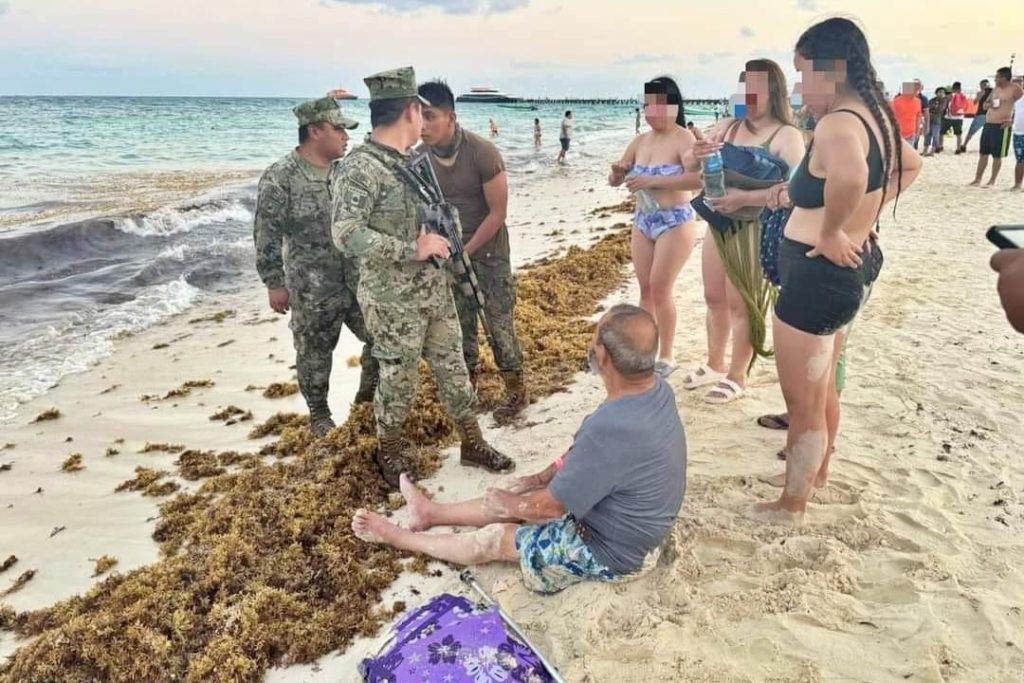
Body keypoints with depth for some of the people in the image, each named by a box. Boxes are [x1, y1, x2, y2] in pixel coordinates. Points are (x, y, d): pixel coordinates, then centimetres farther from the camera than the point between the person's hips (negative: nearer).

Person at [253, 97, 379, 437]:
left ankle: (367, 397, 31)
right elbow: (266, 236, -11)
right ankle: (319, 413, 29)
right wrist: (274, 283, -10)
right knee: (315, 353, 8)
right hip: (313, 289, -5)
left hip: (358, 280, 6)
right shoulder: (281, 177, -13)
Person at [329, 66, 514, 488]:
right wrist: (412, 250, -25)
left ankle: (472, 443, 30)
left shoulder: (412, 161, 9)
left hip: (435, 290, 8)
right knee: (398, 380, 8)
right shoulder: (359, 169, -18)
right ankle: (390, 454, 30)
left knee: (453, 368, 15)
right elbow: (345, 235, -28)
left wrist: (444, 240, 6)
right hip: (393, 302, -7)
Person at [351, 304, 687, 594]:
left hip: (613, 551, -7)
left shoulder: (610, 430, -39)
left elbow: (551, 505, -23)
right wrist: (541, 477, 10)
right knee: (516, 498, 18)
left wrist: (508, 504, -4)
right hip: (632, 523, 8)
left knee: (495, 538, 7)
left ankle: (398, 537, 27)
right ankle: (433, 512, 39)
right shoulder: (656, 389, -10)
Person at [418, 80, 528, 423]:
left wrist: (466, 252, -14)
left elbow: (497, 213, -16)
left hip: (488, 252, -4)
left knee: (500, 324, 1)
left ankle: (516, 391, 15)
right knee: (460, 325, 11)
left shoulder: (482, 152, -19)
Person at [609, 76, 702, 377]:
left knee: (660, 289, -5)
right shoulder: (640, 141, 7)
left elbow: (698, 178, -30)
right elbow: (614, 181, 12)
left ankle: (666, 357, 9)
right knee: (645, 289, 9)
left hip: (675, 222, -6)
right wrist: (617, 172, -12)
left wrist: (652, 181, -32)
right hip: (643, 221, 6)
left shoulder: (684, 139, -13)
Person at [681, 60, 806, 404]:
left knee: (739, 304, 3)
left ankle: (737, 377, 19)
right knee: (714, 298, 16)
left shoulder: (786, 135, -12)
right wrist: (697, 154, -16)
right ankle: (715, 365, 34)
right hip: (718, 223, 6)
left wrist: (743, 198, -30)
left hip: (753, 229, -6)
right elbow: (689, 167, 6)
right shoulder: (727, 126, 5)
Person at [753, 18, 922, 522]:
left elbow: (850, 176, -47)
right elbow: (911, 166, 26)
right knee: (822, 390, 28)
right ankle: (818, 469, 49)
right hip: (846, 270, 10)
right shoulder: (874, 116, 6)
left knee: (802, 404, 8)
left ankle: (791, 505, 26)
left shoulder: (837, 123, -24)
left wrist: (830, 232, -30)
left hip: (817, 274, -10)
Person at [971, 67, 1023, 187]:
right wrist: (990, 104, -2)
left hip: (1001, 126, -7)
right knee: (983, 153, 9)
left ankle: (992, 181, 7)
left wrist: (1012, 121, -14)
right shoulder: (995, 88, 13)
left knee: (997, 156, 0)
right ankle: (977, 179, 15)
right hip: (988, 124, 7)